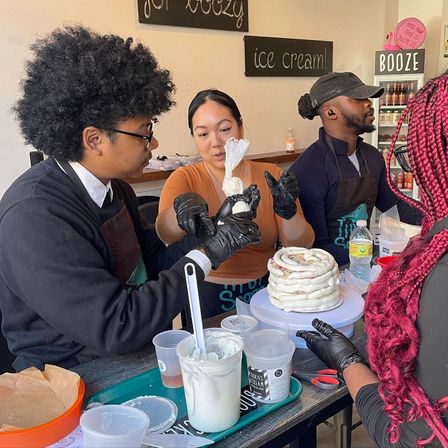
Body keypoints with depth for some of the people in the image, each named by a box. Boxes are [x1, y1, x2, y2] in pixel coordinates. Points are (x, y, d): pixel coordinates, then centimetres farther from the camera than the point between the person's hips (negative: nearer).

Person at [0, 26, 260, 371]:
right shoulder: (33, 216, -24)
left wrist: (210, 232, -7)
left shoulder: (113, 187, 2)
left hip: (136, 356, 7)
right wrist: (207, 254, -21)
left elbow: (154, 265, 8)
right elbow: (116, 329, -27)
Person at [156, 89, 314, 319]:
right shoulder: (185, 178, 0)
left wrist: (288, 212, -24)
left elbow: (302, 246, -4)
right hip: (206, 299, -1)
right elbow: (165, 233, -20)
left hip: (264, 292, 2)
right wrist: (182, 209, -41)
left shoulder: (270, 177, 3)